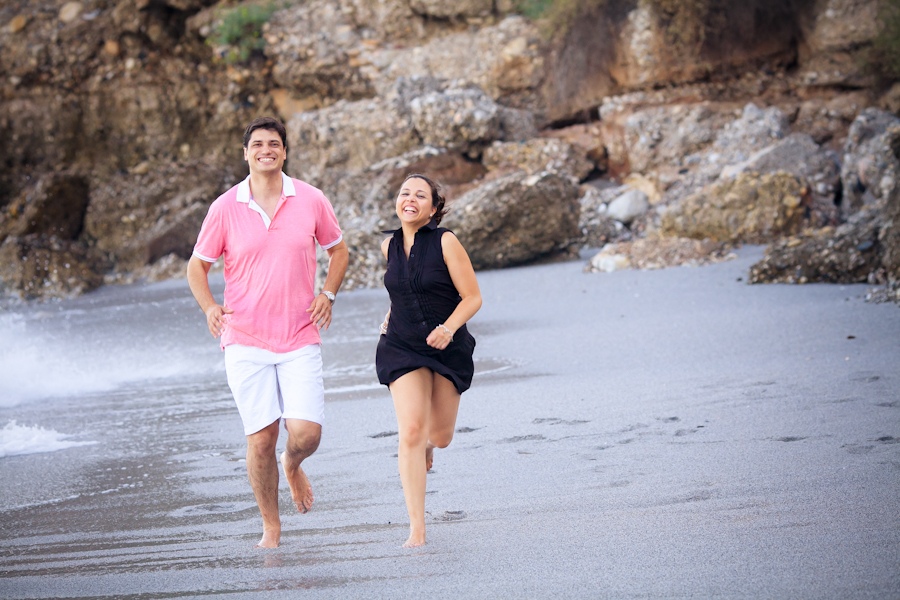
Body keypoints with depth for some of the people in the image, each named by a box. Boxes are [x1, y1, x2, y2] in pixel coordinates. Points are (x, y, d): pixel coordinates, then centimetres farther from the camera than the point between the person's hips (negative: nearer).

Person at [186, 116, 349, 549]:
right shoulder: (225, 208, 0)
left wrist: (328, 294, 1)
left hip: (300, 339, 1)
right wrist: (209, 307, -9)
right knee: (260, 438, -3)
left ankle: (292, 467, 28)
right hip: (245, 339, -1)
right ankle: (270, 527, 15)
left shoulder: (311, 201, 2)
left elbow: (338, 250, 18)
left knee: (306, 433, -10)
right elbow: (197, 265, 9)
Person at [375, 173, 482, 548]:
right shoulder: (390, 247, 2)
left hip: (448, 348, -1)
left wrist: (448, 328, -27)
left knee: (439, 436, 11)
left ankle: (426, 445, 52)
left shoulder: (445, 242, -11)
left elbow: (472, 298, -12)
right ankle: (417, 528, -13)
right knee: (411, 432, -15)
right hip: (403, 348, 1)